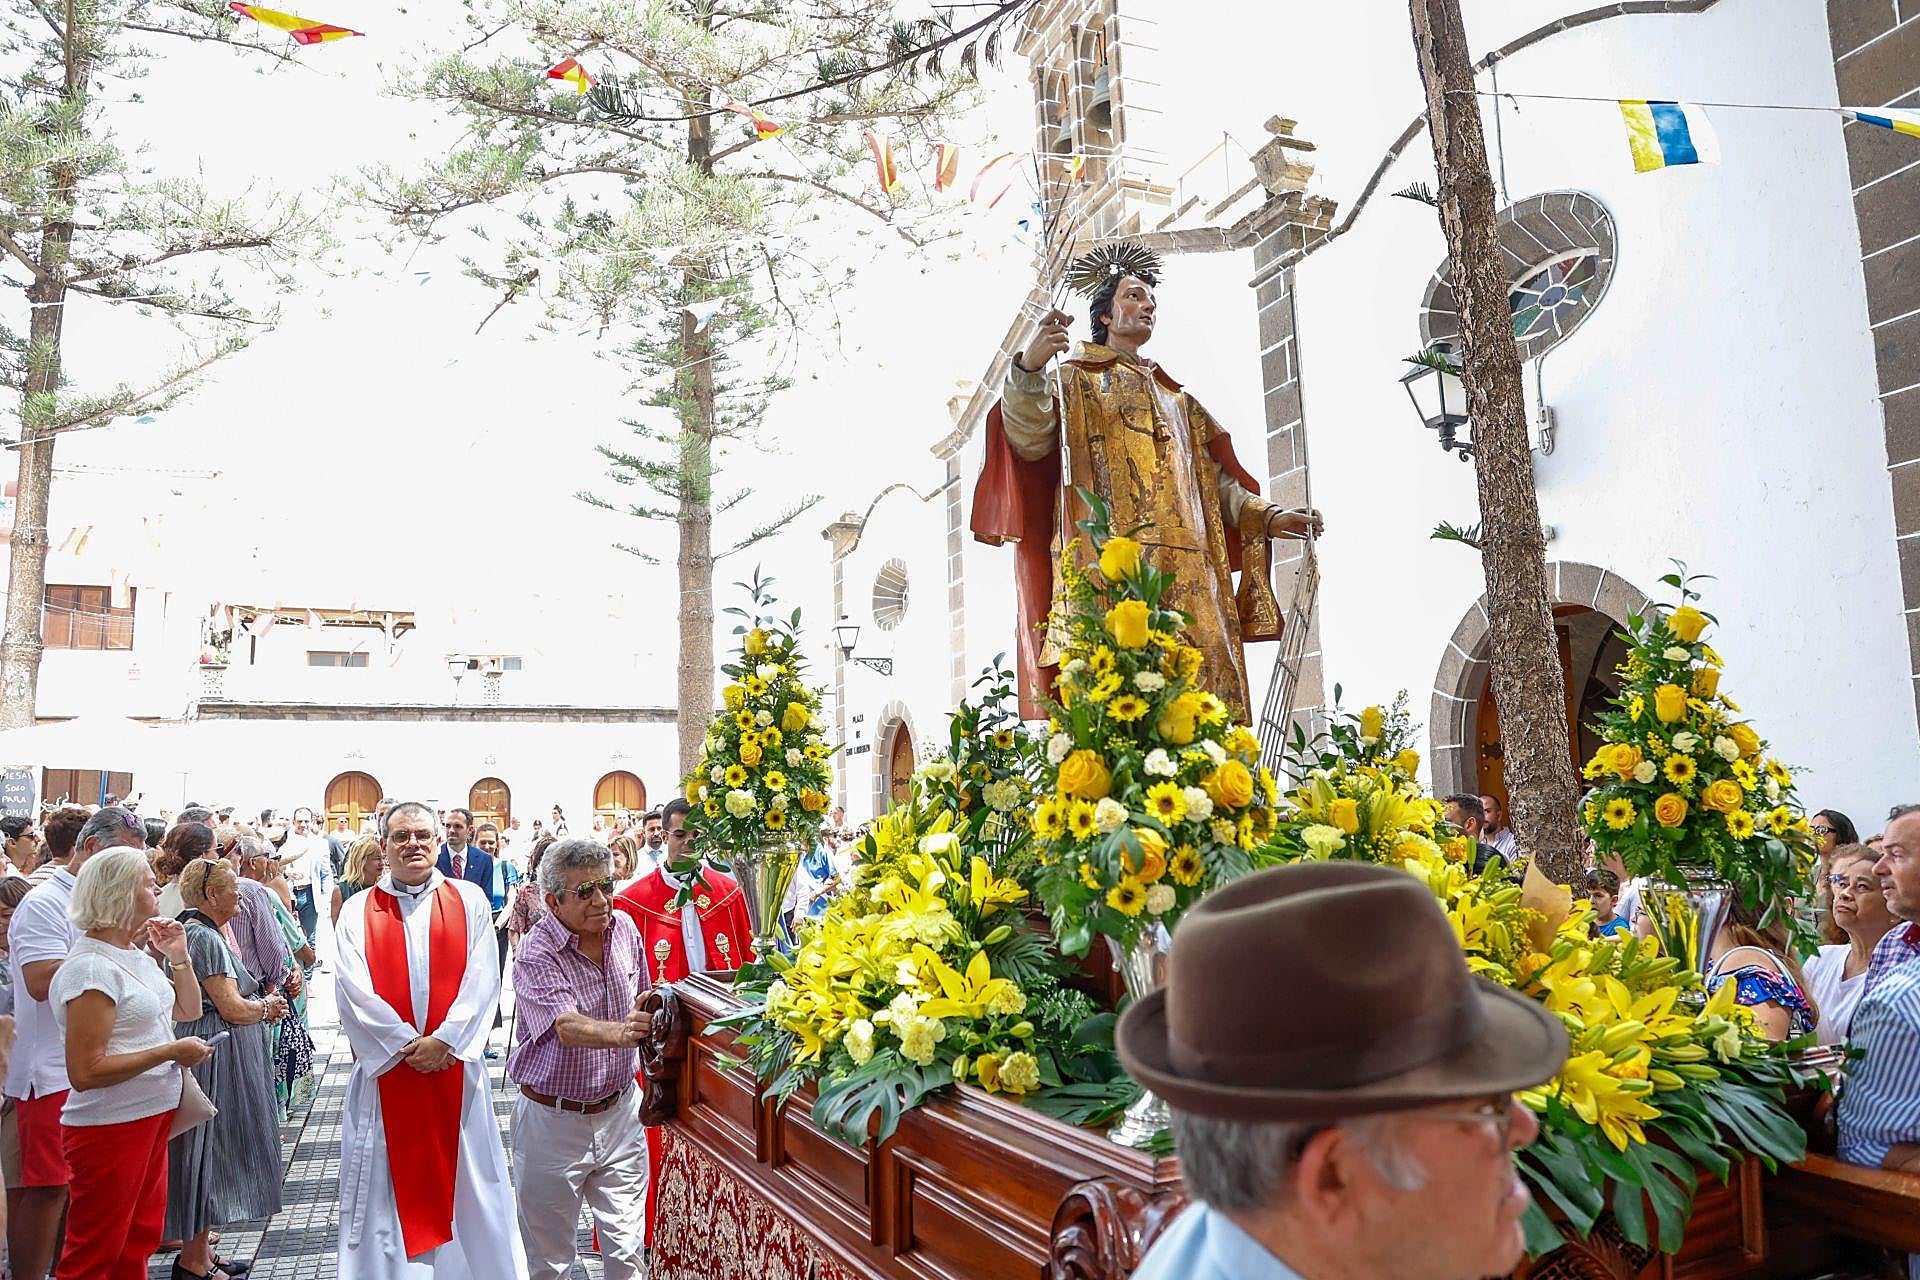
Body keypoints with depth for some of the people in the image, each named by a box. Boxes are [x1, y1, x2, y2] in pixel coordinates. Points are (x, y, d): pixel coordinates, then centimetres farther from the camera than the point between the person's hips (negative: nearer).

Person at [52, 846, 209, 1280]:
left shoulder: (134, 955, 7)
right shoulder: (91, 968, -21)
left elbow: (187, 1010, 20)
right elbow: (85, 1072, -24)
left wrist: (178, 956, 7)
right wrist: (169, 1052, -21)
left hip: (151, 1116, 9)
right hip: (109, 1128, -9)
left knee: (139, 1240, 18)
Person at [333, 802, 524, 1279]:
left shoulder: (469, 900, 3)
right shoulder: (358, 910, 3)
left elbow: (482, 980, -4)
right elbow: (355, 989, -6)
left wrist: (443, 1040, -14)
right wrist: (408, 1045, -12)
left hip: (457, 1065, 0)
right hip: (386, 1066, 0)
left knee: (464, 1179, 7)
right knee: (387, 1182, 6)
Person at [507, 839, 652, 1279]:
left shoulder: (624, 930, -1)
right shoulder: (536, 954, -18)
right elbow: (566, 1026, -33)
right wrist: (619, 1033, -52)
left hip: (619, 1110, 4)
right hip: (553, 1120, -4)